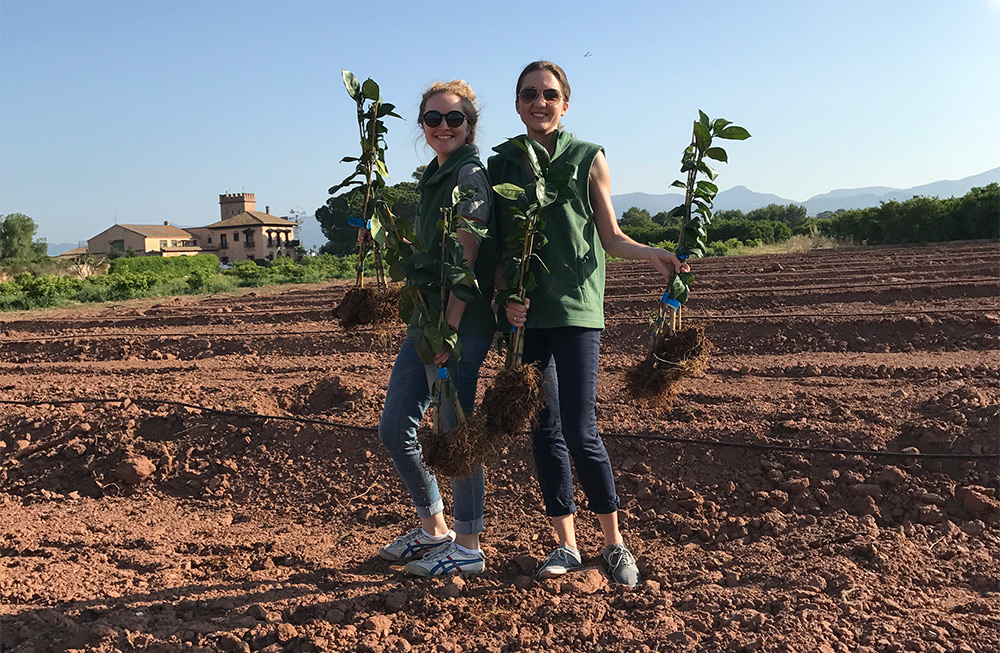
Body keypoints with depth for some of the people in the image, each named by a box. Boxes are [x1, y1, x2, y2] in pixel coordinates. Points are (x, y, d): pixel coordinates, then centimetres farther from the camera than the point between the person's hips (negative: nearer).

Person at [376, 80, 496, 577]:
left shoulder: (470, 173, -10)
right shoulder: (433, 178, 18)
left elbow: (466, 257, -17)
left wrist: (451, 329, -19)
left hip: (461, 325, -9)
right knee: (394, 429, 12)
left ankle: (467, 547, 16)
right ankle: (433, 530, 29)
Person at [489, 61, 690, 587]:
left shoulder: (588, 159, 5)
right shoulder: (501, 163, 10)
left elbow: (610, 236, 7)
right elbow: (498, 244, 10)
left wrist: (651, 253, -12)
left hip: (575, 306, -3)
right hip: (525, 312, 3)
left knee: (580, 431, -9)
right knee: (543, 431, 6)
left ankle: (614, 542, 11)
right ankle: (565, 544, 20)